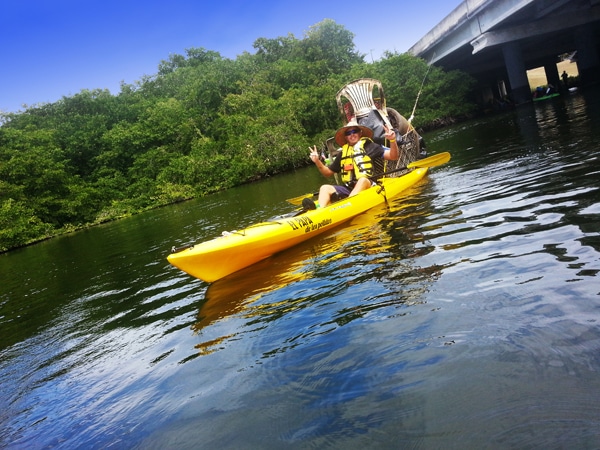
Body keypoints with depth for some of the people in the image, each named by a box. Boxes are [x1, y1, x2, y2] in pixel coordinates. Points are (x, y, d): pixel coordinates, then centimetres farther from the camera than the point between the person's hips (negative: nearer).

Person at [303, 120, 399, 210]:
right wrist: (317, 161, 9)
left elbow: (393, 157, -2)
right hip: (348, 189, 5)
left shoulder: (370, 147, 7)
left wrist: (392, 140, -20)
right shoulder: (343, 154, 20)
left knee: (363, 180, -34)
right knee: (325, 188, -13)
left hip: (369, 186, -4)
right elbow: (328, 172, 26)